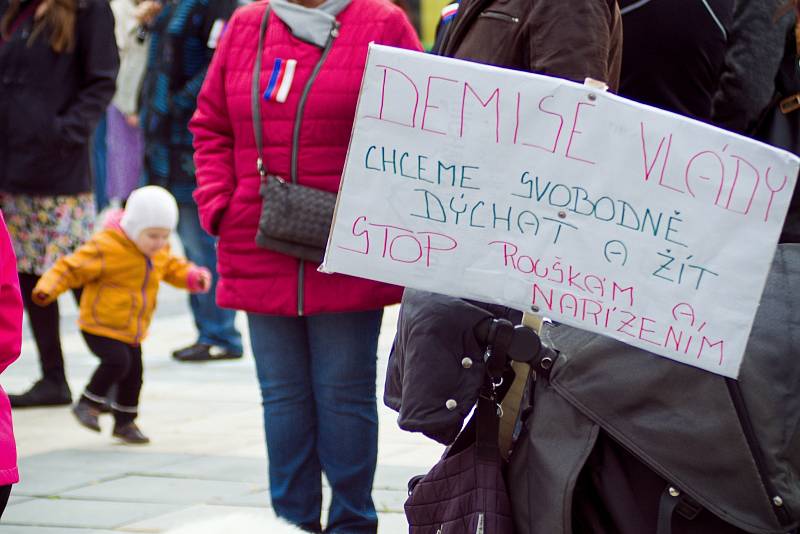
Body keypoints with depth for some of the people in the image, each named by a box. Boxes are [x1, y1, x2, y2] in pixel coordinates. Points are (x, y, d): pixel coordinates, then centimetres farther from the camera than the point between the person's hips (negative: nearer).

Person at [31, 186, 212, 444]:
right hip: (100, 326, -7)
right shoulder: (105, 248, -20)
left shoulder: (160, 253, 2)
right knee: (117, 360, -25)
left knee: (133, 374, 10)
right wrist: (47, 288, -30)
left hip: (132, 330, 7)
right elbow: (72, 268, -18)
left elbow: (173, 268, 20)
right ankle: (87, 404, -6)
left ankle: (125, 422, 29)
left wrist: (194, 277, 1)